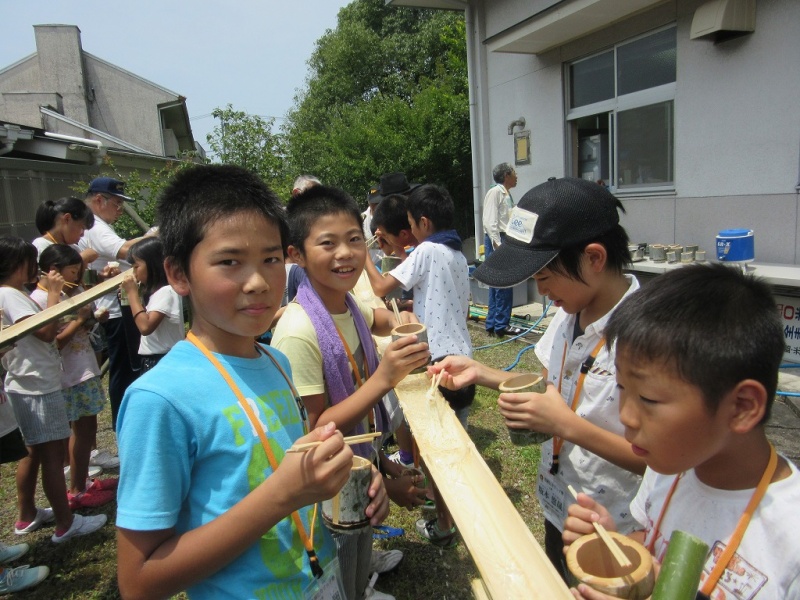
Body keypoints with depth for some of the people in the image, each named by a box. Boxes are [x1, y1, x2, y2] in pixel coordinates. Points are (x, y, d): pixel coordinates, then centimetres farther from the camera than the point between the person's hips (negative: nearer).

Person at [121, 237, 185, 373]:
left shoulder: (166, 291, -18)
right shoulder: (154, 291, 13)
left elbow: (146, 327, -26)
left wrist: (132, 292, -18)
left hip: (164, 361, -10)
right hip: (151, 359, 10)